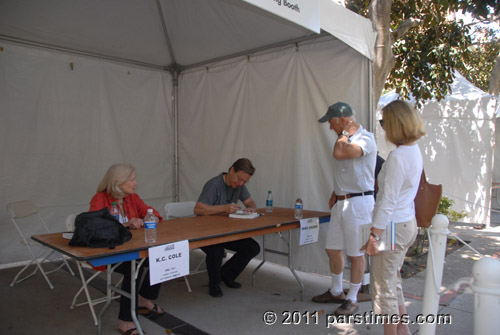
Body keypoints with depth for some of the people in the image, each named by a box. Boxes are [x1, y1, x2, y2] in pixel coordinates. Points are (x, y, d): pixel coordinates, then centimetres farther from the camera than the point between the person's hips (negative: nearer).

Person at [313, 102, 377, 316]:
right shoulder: (346, 139, 14)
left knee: (355, 254, 3)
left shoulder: (365, 139, -15)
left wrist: (345, 133, -17)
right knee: (332, 249, 15)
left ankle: (352, 299, 18)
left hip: (358, 202, -9)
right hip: (341, 202, 9)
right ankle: (336, 292, 32)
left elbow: (339, 153, -33)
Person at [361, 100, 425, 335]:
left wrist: (374, 235, -19)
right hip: (408, 222, 10)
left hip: (394, 227, -10)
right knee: (393, 281, 23)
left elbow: (388, 201, -23)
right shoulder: (414, 151, 7)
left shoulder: (398, 156, -22)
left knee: (383, 286, 5)